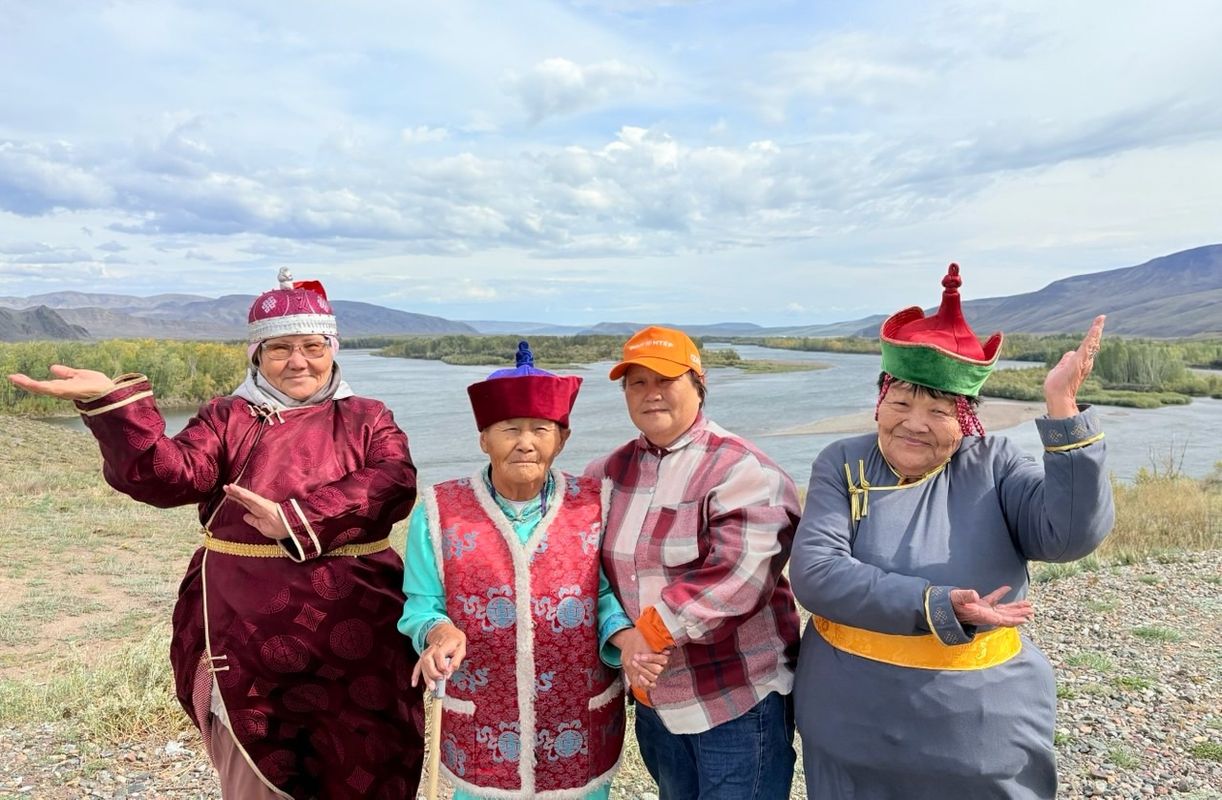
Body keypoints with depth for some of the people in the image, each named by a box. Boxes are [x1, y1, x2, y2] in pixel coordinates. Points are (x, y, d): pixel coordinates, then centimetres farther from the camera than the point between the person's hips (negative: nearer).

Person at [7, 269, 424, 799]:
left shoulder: (367, 420, 4)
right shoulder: (227, 418, 6)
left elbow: (393, 484, -15)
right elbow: (170, 475, -13)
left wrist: (297, 519, -26)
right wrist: (109, 402, -28)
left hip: (353, 636, 0)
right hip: (248, 632, 1)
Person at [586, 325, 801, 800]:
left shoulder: (740, 469, -17)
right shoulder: (611, 471, 4)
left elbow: (737, 577, -26)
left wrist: (652, 632, -24)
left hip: (739, 698, -6)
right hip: (655, 697, 6)